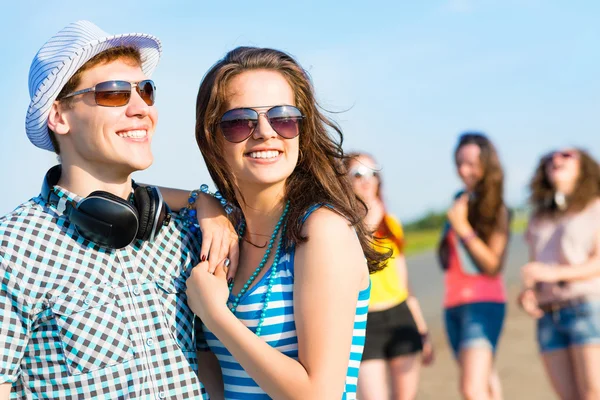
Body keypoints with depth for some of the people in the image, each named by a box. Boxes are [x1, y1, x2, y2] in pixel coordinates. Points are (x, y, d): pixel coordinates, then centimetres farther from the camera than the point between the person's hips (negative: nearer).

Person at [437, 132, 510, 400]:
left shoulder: (495, 210, -5)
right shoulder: (460, 200, 13)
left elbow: (493, 264, -14)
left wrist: (463, 229, -19)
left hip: (483, 304, -7)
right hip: (454, 305, 7)